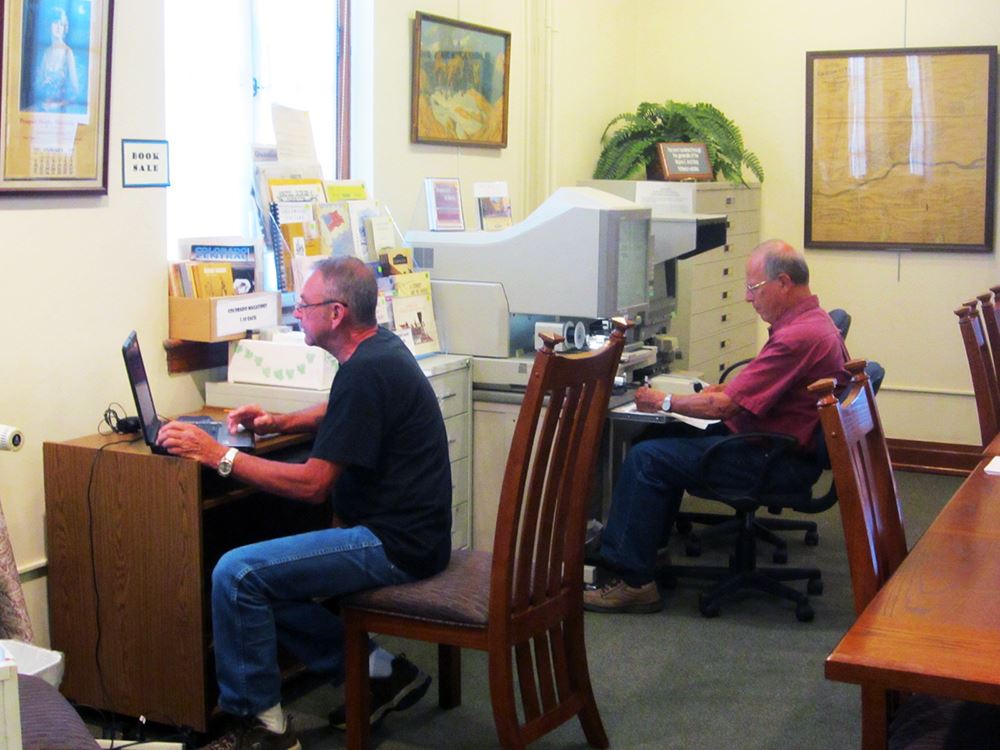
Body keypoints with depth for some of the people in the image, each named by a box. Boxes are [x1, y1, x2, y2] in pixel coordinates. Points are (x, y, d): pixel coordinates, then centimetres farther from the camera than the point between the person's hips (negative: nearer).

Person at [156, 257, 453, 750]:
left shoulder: (365, 372, -21)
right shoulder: (379, 348, 10)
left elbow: (312, 485, -21)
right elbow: (340, 414, 32)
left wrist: (218, 455, -15)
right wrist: (278, 423, 15)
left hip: (396, 544, -11)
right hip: (399, 530, 11)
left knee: (236, 575, -15)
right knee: (259, 581, 13)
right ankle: (379, 672, 16)